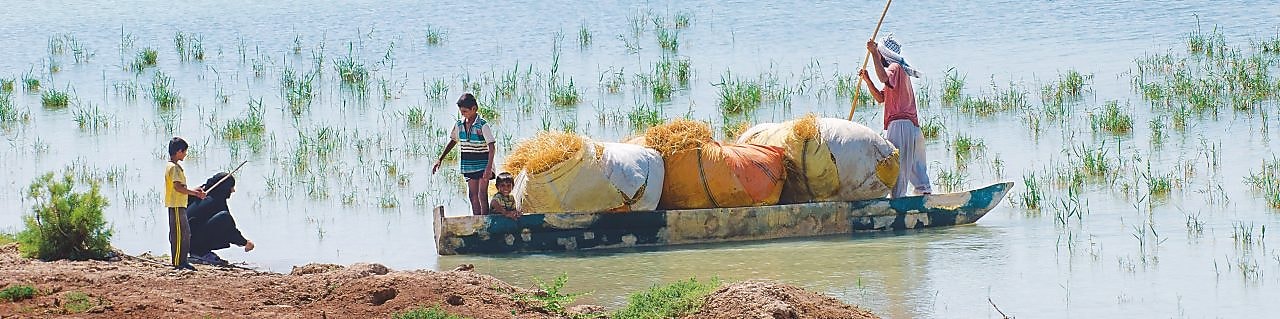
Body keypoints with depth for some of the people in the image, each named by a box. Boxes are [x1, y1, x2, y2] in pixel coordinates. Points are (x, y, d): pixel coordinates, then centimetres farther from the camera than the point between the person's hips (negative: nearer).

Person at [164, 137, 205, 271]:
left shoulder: (172, 166, 17)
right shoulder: (174, 167, -15)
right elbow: (178, 187, -23)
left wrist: (194, 191, 19)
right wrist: (195, 193, -18)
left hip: (179, 206, 10)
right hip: (176, 206, -10)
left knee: (186, 234, 13)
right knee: (178, 234, -8)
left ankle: (182, 261, 17)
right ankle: (178, 263, -6)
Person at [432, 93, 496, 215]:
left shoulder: (482, 125, -16)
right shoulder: (459, 125, 2)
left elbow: (491, 147, -18)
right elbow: (452, 142, 16)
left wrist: (489, 168, -28)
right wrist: (440, 160, 13)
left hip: (482, 164, -6)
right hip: (468, 165, 6)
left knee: (482, 195, -8)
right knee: (472, 195, 8)